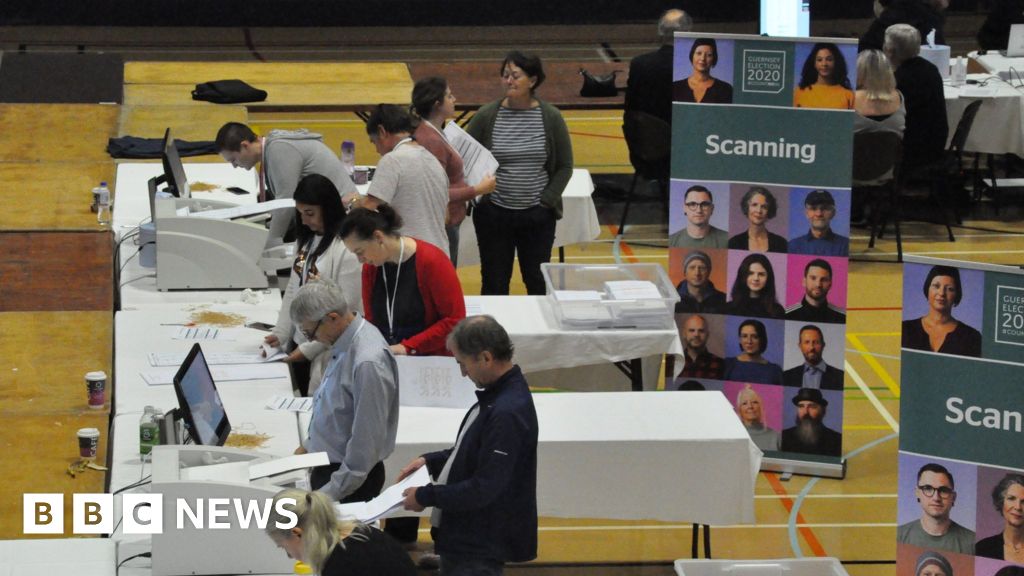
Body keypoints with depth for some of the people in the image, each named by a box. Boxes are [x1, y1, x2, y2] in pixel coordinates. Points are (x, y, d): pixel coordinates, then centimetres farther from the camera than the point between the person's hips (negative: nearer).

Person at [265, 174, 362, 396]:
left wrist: (309, 349, -15)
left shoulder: (347, 248, -18)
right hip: (298, 345, 8)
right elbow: (293, 290, 13)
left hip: (328, 352, -8)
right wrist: (280, 333, 1)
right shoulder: (305, 240, 10)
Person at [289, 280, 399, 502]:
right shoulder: (343, 344, 0)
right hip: (327, 466, 9)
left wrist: (331, 493, -22)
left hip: (351, 476, -9)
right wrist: (310, 445, 18)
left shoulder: (368, 363, -29)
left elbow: (366, 441, -25)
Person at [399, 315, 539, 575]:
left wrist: (426, 496, -15)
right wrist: (431, 461, 10)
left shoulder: (508, 413, -26)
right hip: (466, 538, 10)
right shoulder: (498, 395, 6)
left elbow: (484, 489, -26)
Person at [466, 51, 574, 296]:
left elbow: (565, 167, 3)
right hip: (494, 213, 0)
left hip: (537, 215, 0)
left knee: (538, 282, 9)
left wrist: (547, 200, -5)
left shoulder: (551, 117, -3)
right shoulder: (486, 116, -4)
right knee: (494, 283, 7)